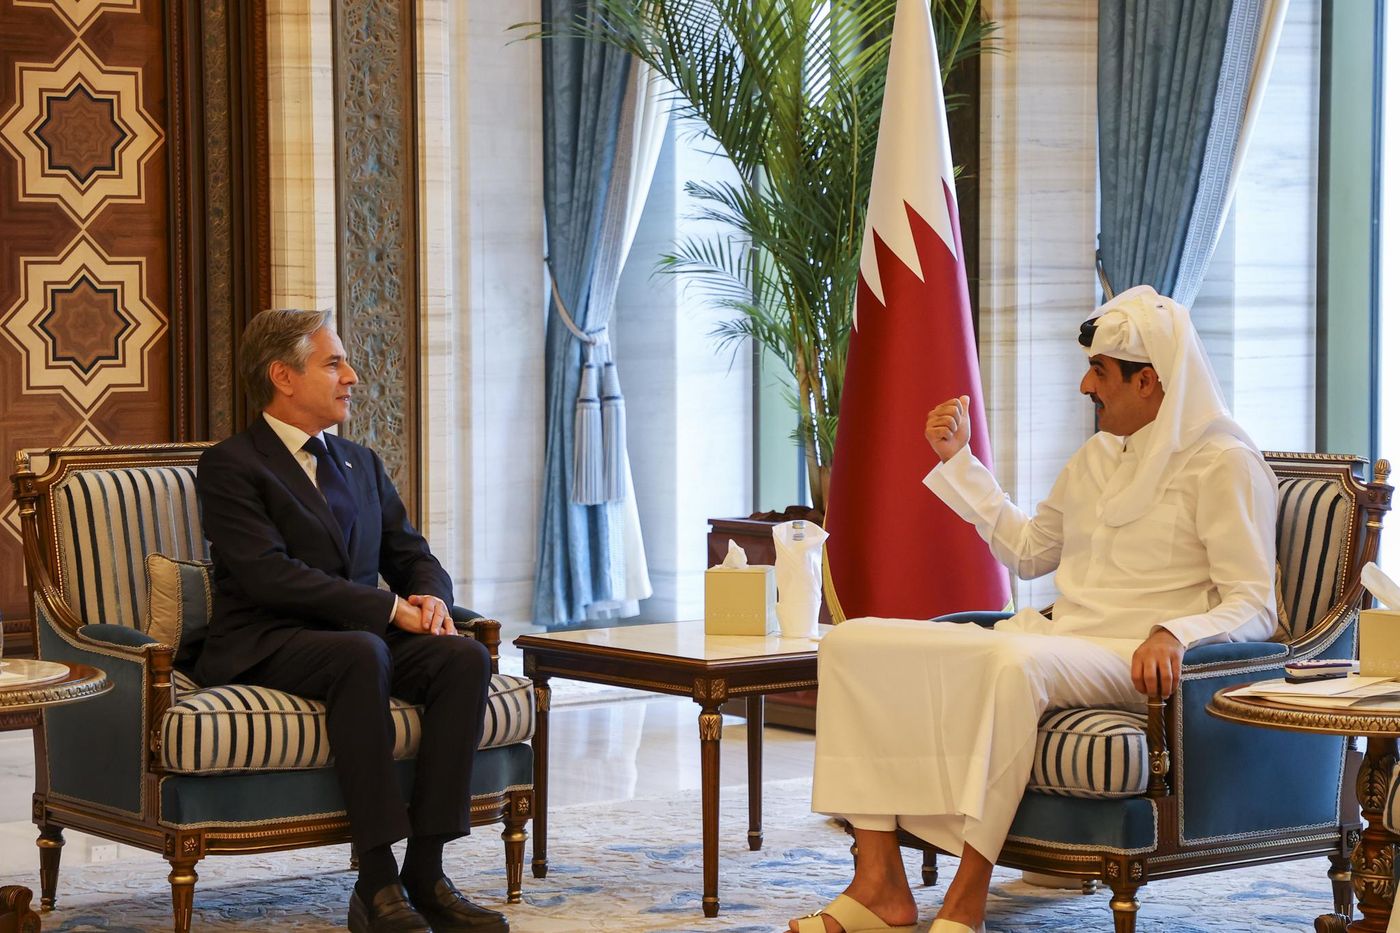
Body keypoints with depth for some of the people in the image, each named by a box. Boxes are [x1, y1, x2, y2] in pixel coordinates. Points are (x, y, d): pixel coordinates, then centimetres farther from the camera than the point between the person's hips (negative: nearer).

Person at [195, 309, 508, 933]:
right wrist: (389, 608, -19)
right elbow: (268, 574, -16)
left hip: (364, 637, 7)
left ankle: (426, 871, -25)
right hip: (265, 647, -7)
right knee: (362, 653, -38)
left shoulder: (361, 465, 22)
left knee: (466, 657, -22)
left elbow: (412, 555, 20)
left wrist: (430, 597, -6)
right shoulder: (231, 465, -3)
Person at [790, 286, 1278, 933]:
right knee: (853, 644, -9)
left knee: (1014, 659, -42)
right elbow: (1027, 551, 33)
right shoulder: (1097, 456, 22)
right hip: (1057, 637, 8)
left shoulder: (1224, 464, -3)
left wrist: (1174, 635, -30)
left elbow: (1252, 607, -10)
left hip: (1134, 661, -8)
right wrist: (957, 459, 29)